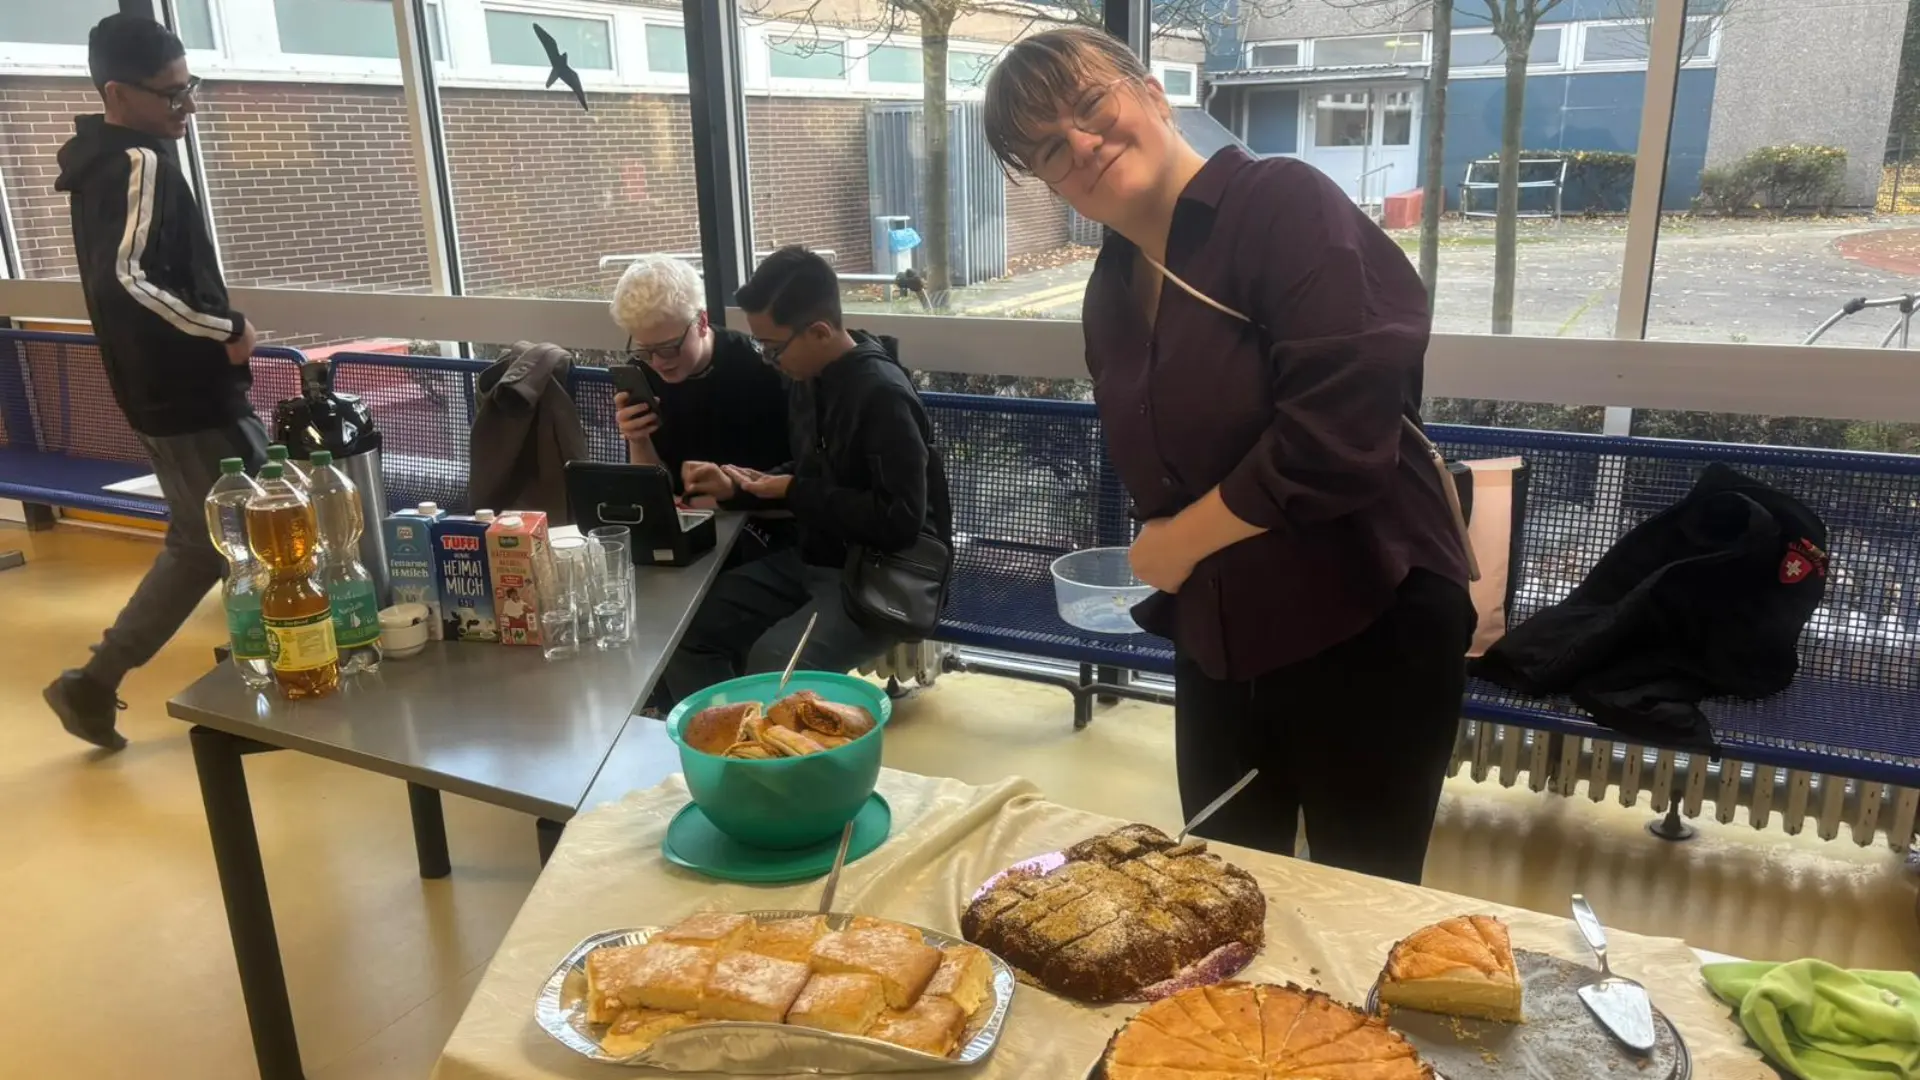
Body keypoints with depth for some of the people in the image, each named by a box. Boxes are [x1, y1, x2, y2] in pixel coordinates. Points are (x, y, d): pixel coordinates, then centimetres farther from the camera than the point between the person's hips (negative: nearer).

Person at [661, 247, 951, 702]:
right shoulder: (811, 379, 5)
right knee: (686, 629, -3)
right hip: (811, 562, 9)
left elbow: (901, 520, -26)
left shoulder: (882, 395, -22)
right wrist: (735, 488, 1)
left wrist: (793, 493, -16)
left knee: (772, 663, -31)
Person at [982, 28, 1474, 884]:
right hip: (1217, 646, 7)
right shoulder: (1111, 290, 6)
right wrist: (1157, 555, 2)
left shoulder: (1283, 203, -17)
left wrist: (1181, 542, -15)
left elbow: (1341, 436, -27)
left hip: (1365, 635, -7)